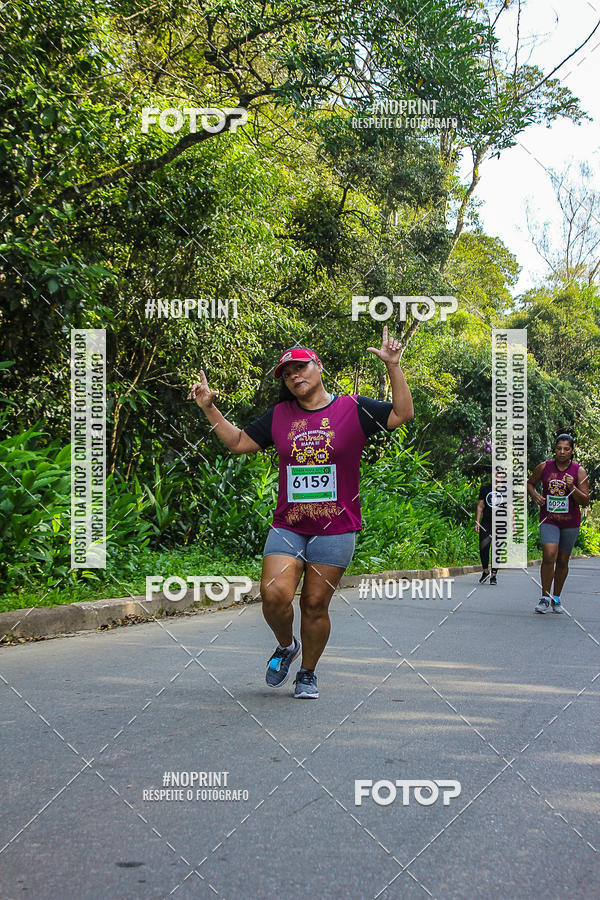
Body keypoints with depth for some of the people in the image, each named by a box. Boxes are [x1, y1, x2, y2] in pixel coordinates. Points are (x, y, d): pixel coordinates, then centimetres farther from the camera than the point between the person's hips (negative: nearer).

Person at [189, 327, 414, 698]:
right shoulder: (279, 415, 11)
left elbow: (403, 414, -3)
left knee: (315, 604, 1)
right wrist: (210, 408, 10)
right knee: (274, 594, -14)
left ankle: (307, 673, 22)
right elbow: (239, 442, 17)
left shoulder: (353, 408, 2)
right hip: (288, 526, 2)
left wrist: (394, 367, -10)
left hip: (336, 530, -2)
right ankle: (286, 645, 18)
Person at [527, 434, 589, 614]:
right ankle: (545, 597, -7)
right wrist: (535, 495, -3)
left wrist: (572, 488, -21)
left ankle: (556, 598, 26)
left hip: (570, 521, 1)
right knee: (549, 555, -18)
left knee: (563, 561, 9)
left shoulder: (579, 471, -4)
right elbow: (530, 483, 17)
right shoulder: (544, 467, -1)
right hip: (548, 519, -1)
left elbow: (585, 501, -6)